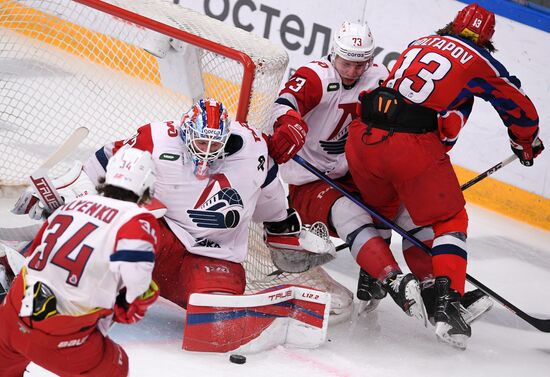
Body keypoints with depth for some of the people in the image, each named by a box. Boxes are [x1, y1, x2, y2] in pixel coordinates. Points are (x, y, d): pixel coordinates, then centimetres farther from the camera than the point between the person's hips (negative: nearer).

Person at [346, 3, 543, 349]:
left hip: (364, 137, 5)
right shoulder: (479, 61, 8)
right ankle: (447, 303, -5)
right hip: (414, 148, -5)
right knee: (449, 220, 10)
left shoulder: (419, 44, 21)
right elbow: (521, 110, 17)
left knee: (379, 210, 30)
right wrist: (528, 146, 35)